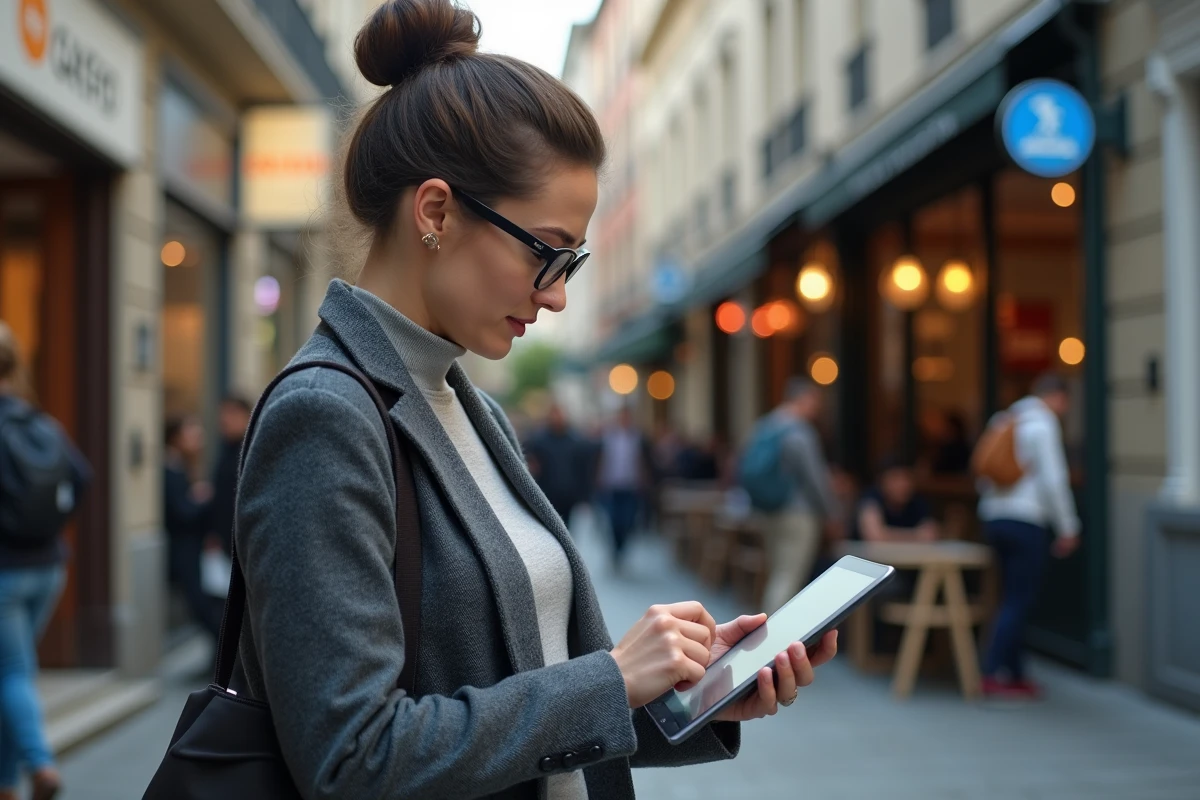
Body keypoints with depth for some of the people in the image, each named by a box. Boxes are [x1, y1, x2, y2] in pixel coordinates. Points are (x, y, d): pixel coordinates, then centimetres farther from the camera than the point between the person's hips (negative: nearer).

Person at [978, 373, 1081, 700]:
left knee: (1013, 599, 12)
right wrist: (1068, 528, -6)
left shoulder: (1004, 420, 17)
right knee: (1019, 600, -6)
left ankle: (1015, 674, 15)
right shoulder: (1043, 424, -8)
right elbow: (1053, 480, -13)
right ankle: (993, 675, -10)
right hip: (1025, 520, -8)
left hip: (994, 516, 8)